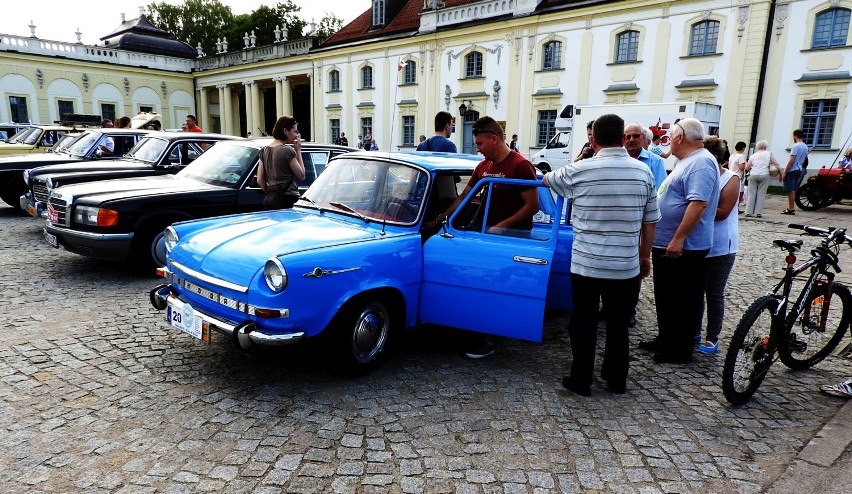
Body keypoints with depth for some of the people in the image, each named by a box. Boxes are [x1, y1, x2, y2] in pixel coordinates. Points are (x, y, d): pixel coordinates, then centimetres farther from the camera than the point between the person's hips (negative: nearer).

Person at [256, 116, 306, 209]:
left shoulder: (265, 150, 13)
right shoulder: (287, 150, -8)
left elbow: (259, 181, 11)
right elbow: (301, 175, -2)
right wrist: (298, 151, 2)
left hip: (269, 198, 8)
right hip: (287, 198, -8)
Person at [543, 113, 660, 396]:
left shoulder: (578, 171, -7)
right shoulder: (643, 171, 1)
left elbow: (547, 180, 14)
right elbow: (650, 222, 6)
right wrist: (645, 257, 18)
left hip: (586, 265, -2)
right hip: (626, 266, 3)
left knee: (584, 324, 10)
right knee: (618, 325, 16)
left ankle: (581, 381, 19)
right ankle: (616, 380, 30)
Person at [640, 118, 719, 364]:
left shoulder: (701, 162, -18)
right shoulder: (687, 161, 16)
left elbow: (698, 203, -28)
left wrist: (678, 239, -29)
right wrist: (669, 239, 25)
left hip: (683, 247, -10)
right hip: (665, 244, 10)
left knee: (683, 300, 2)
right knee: (665, 297, 18)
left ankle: (681, 350, 13)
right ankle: (666, 339, 31)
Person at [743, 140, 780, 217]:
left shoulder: (753, 155, 10)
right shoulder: (769, 154, 7)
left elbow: (746, 168, 8)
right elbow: (776, 164, 3)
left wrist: (746, 164, 28)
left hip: (753, 175, 1)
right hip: (764, 175, -1)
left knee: (751, 194, 4)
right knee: (761, 194, 2)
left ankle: (749, 212, 1)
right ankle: (759, 212, -2)